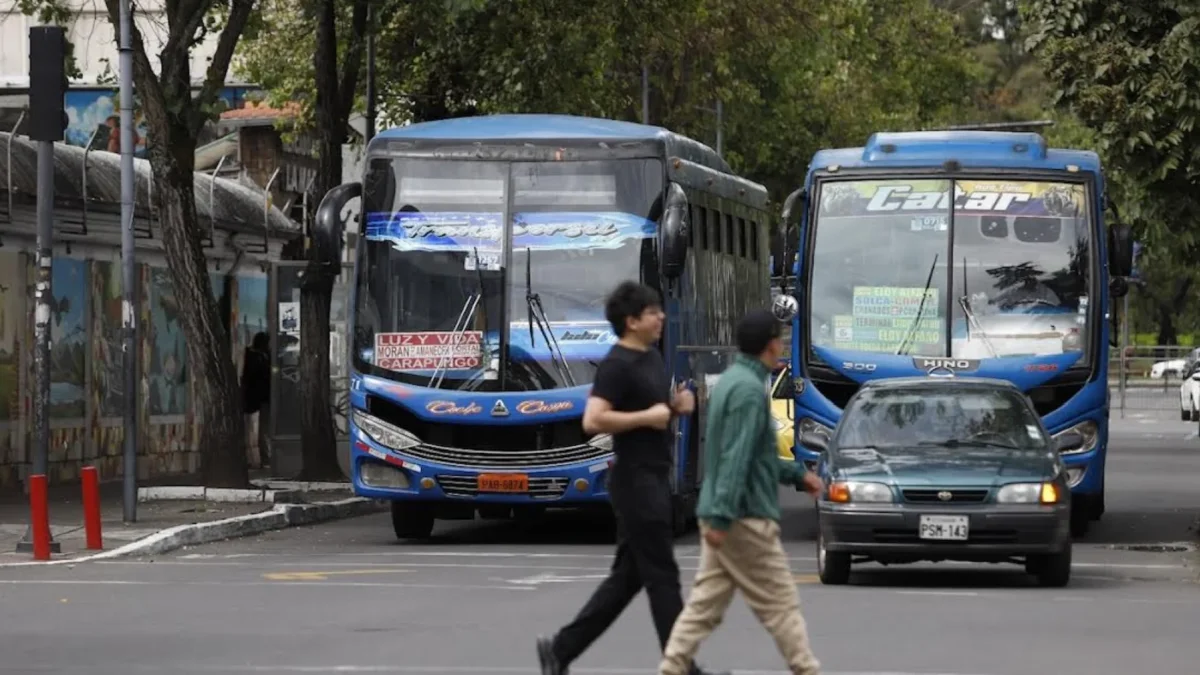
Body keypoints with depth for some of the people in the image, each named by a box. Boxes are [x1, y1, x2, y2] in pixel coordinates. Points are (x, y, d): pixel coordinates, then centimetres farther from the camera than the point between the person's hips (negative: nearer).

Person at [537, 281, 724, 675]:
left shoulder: (652, 358, 14)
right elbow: (593, 421, -24)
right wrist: (648, 417, -20)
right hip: (635, 480, -10)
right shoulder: (617, 365, -15)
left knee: (629, 575, 11)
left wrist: (676, 406, 7)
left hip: (654, 479, 10)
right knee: (662, 575, -5)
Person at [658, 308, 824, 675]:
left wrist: (796, 474, 27)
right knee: (781, 605, 0)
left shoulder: (732, 380, 15)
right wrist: (721, 516, -27)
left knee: (705, 605, 6)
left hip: (725, 517, 9)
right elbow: (736, 459, -23)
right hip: (745, 518, -9)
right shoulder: (749, 388, -17)